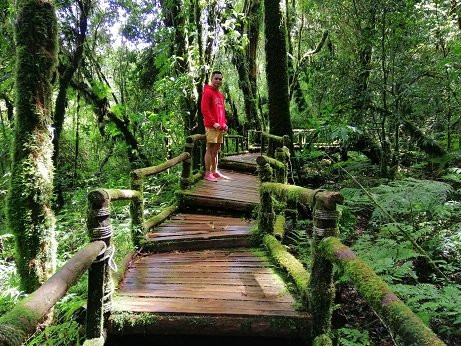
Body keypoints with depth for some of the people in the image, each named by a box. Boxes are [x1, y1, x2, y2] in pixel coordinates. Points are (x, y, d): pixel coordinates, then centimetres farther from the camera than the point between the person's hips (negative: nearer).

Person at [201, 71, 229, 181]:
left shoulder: (221, 95, 20)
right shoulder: (207, 92, -5)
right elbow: (204, 110, -13)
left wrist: (225, 123, 12)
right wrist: (213, 123, -17)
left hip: (220, 127, 8)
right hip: (211, 127, -8)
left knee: (216, 150, 11)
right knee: (210, 149, -6)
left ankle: (215, 171, 18)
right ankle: (207, 173, -1)